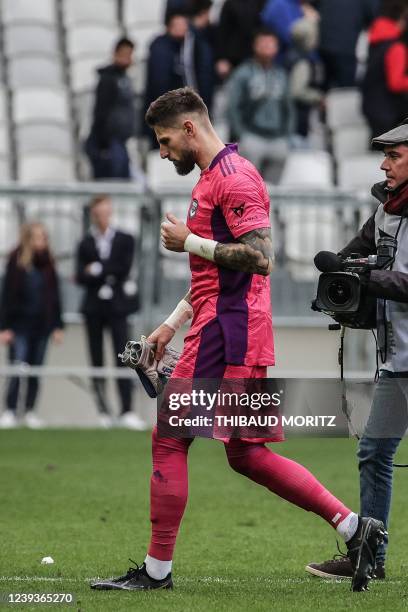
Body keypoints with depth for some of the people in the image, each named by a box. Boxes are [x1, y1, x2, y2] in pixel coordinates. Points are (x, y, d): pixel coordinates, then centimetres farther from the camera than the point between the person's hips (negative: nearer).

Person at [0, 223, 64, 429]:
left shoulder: (47, 263, 5)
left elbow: (54, 296, 10)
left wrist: (57, 325, 7)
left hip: (42, 325, 4)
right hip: (20, 324, -4)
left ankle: (30, 412, 13)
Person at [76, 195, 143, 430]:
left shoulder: (125, 240, 6)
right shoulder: (85, 245, 7)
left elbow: (124, 268, -6)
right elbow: (81, 277, -2)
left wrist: (98, 270, -6)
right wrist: (110, 274, -14)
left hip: (117, 306, -2)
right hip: (94, 307, 2)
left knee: (123, 358, -11)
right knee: (97, 361, 3)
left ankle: (127, 412, -15)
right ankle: (104, 412, 9)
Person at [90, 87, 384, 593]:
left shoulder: (234, 176, -11)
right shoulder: (212, 178, 22)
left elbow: (259, 258, -21)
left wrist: (188, 242, -14)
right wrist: (173, 323, 22)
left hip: (226, 329, -10)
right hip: (222, 328, 10)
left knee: (169, 438, -7)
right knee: (246, 454, 10)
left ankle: (157, 570, -3)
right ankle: (352, 527, 9)